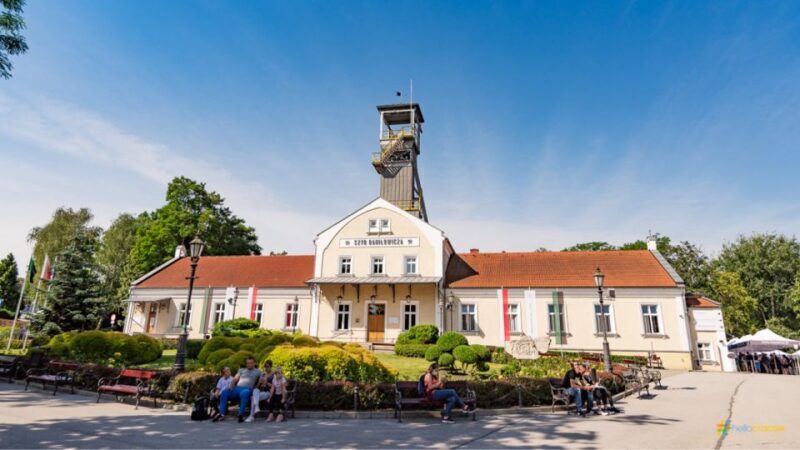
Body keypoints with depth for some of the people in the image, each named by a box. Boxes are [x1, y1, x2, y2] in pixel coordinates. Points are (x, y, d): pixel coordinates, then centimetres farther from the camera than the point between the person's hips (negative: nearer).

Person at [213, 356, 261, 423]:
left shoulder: (257, 372, 17)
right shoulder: (241, 370, 27)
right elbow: (235, 379, 19)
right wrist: (231, 386, 1)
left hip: (247, 389, -4)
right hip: (237, 388, 4)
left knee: (244, 393, -42)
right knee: (224, 392, -23)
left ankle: (241, 415, -38)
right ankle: (222, 414, -22)